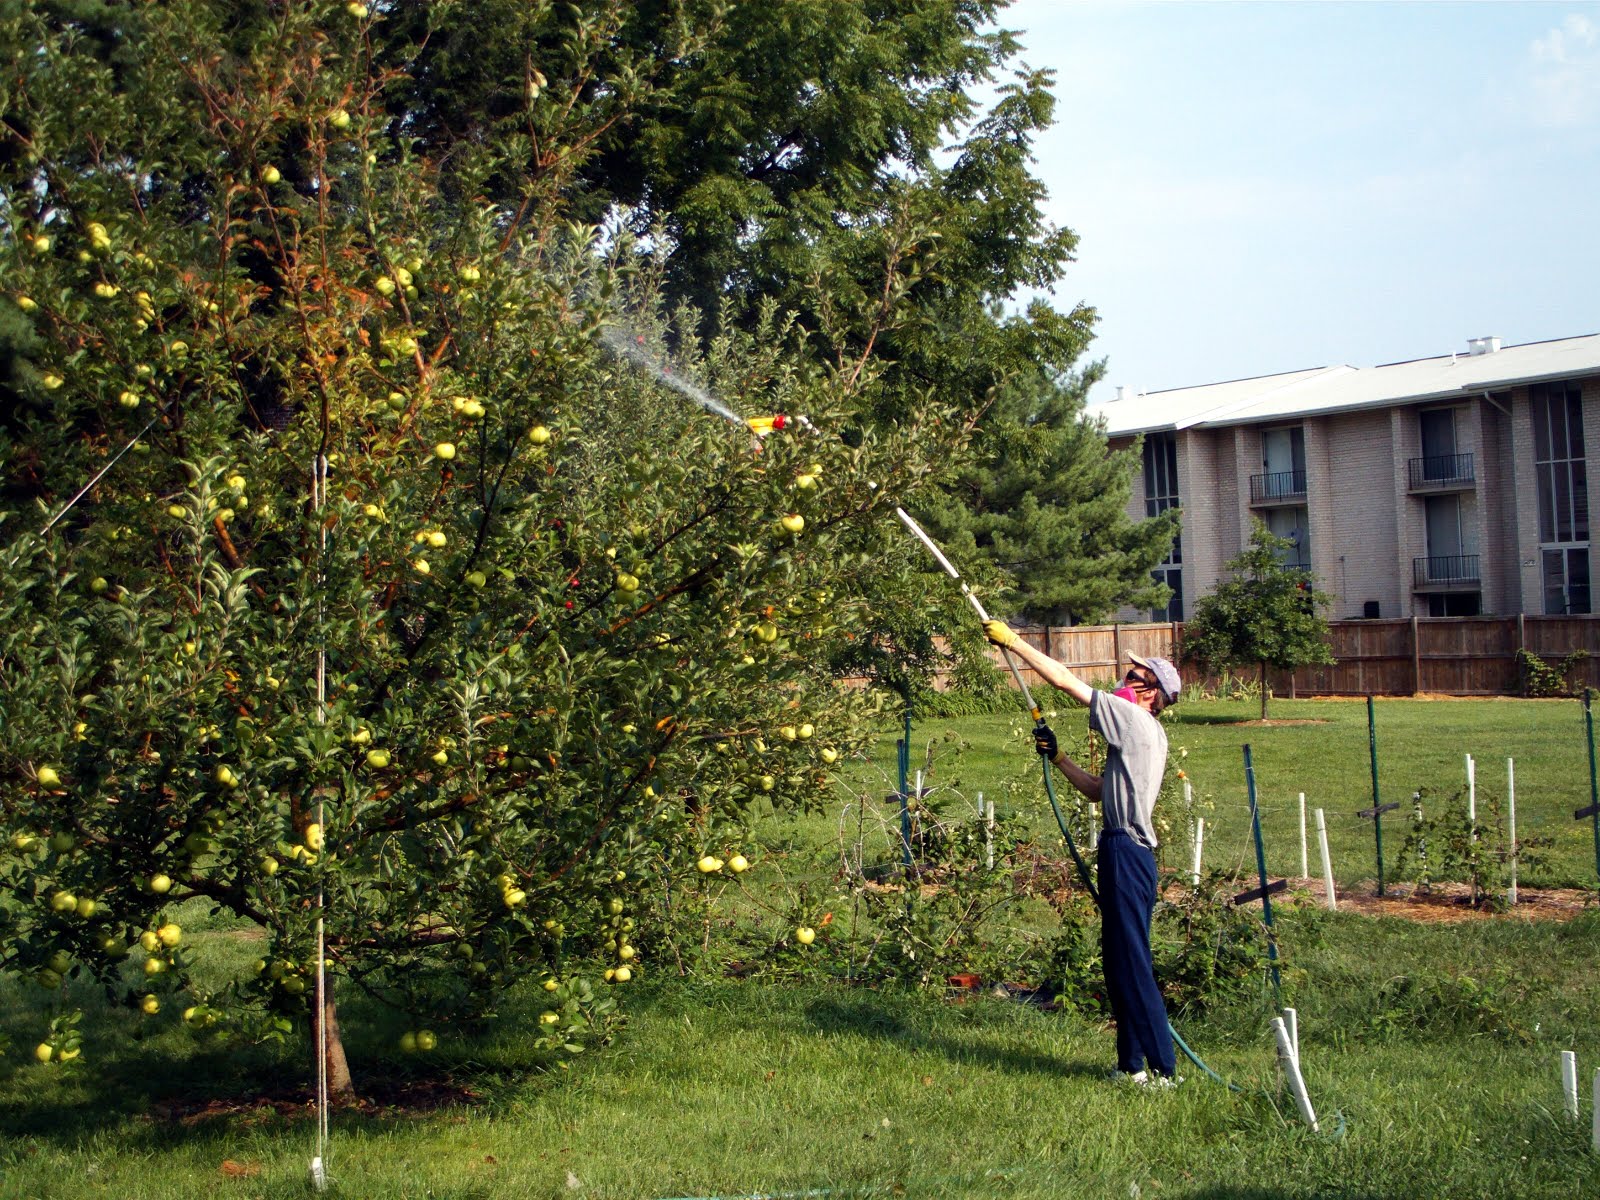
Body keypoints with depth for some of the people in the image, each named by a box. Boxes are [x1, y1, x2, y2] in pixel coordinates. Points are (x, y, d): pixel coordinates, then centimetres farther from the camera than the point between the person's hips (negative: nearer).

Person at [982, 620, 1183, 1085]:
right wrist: (1057, 758, 16)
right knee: (1119, 959, 13)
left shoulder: (1135, 719, -9)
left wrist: (1012, 641, -5)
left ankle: (1163, 1067, -5)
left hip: (1127, 852, -10)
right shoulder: (1142, 733, 19)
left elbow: (1065, 681, -10)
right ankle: (1132, 1063, 19)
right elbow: (1099, 791, 23)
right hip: (1122, 850, 10)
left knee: (1132, 961, -8)